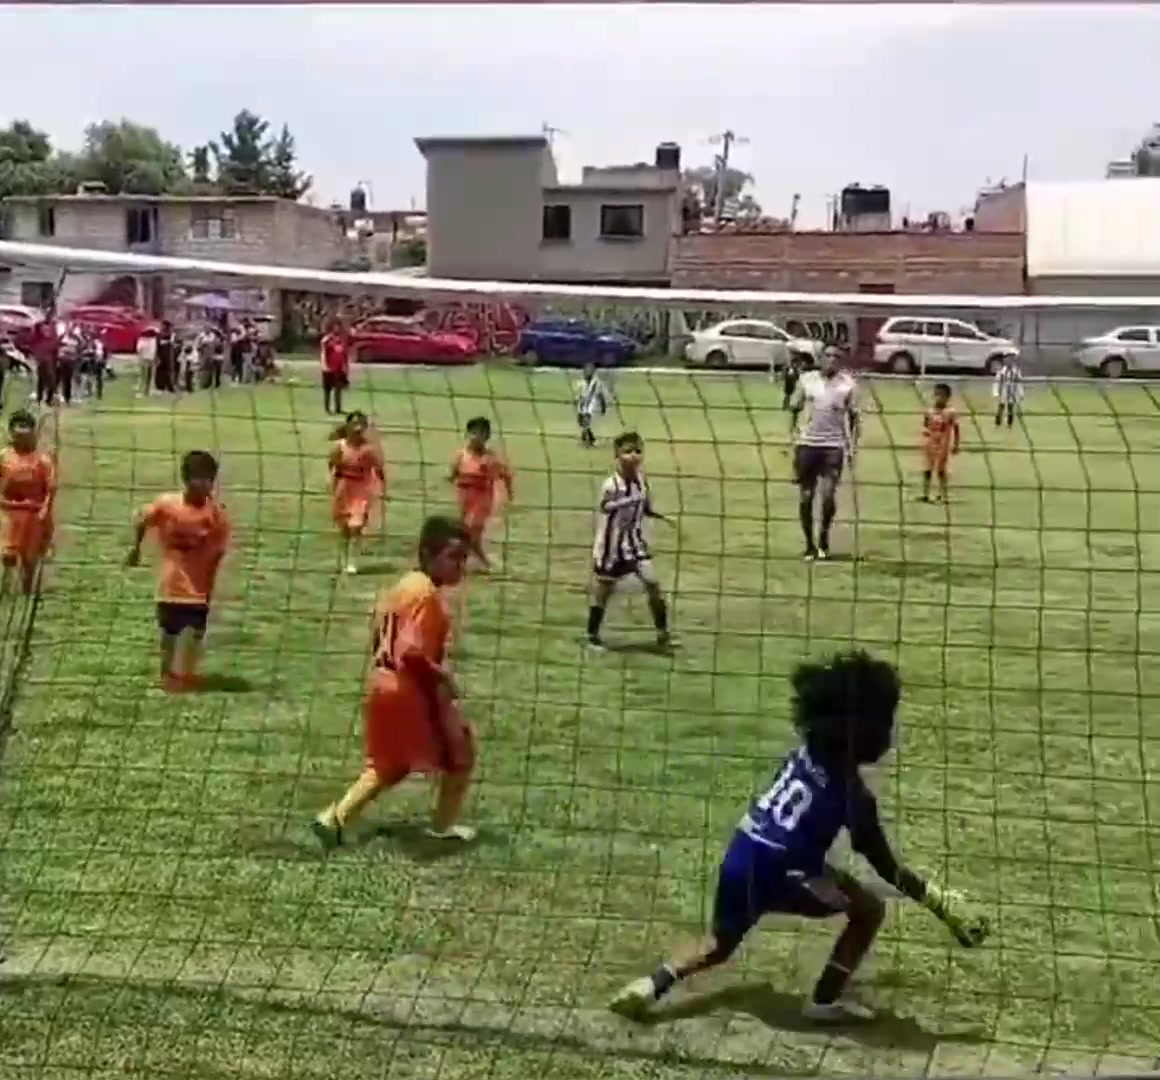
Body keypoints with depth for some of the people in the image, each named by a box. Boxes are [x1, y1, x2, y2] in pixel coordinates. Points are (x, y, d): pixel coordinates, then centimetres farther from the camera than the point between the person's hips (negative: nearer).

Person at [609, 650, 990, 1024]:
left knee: (719, 943, 28)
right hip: (777, 874, -7)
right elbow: (888, 871, -8)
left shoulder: (804, 755, 6)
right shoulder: (851, 793, -13)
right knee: (870, 909, 10)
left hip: (739, 858, 7)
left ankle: (652, 985, 6)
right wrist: (940, 901, -2)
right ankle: (825, 1001, 13)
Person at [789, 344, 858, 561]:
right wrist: (794, 432, 0)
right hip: (807, 444, 2)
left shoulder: (848, 385, 2)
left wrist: (853, 444, -3)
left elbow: (853, 417, 6)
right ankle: (810, 545, 16)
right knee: (805, 497, 2)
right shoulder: (807, 381, 5)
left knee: (828, 495, -13)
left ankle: (824, 540, 8)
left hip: (834, 446, -2)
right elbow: (794, 409, 13)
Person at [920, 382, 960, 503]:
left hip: (942, 446, -3)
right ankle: (925, 495, 12)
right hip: (930, 445, 4)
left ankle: (943, 495, 13)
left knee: (941, 470, 3)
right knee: (927, 470, 5)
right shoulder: (929, 412, -1)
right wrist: (925, 432, -12)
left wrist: (955, 445, -8)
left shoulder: (950, 413, -11)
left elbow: (956, 430, -6)